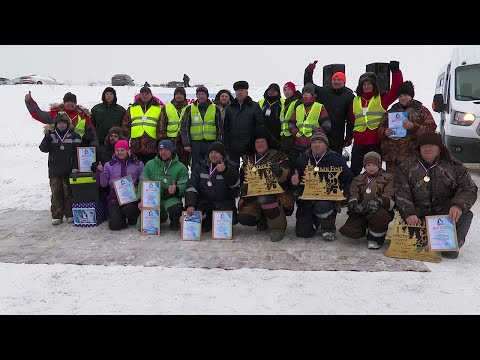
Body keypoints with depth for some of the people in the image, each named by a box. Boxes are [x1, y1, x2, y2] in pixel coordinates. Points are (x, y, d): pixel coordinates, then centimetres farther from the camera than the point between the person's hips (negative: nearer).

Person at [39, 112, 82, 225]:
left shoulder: (74, 135, 2)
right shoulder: (51, 135, 6)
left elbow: (78, 151, -1)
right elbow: (43, 149, -5)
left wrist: (75, 167, -10)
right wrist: (47, 136, -18)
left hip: (69, 170, -1)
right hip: (54, 170, 1)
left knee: (68, 192, 3)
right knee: (56, 192, 3)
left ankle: (70, 214, 12)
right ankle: (57, 216, 9)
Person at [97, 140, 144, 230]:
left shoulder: (137, 164, 7)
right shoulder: (109, 164, 10)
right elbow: (103, 184, 8)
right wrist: (101, 172, -6)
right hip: (115, 197, 1)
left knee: (128, 209, -35)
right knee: (114, 225, -14)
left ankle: (133, 218, 2)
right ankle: (120, 216, 23)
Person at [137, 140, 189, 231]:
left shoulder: (180, 167, 2)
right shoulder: (150, 165, 8)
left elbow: (183, 186, -4)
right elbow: (142, 184, 5)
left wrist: (176, 190, -27)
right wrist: (141, 200, -9)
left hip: (171, 198, -2)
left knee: (175, 208, -38)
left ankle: (174, 222, 2)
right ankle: (161, 217, 22)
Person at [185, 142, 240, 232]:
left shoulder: (231, 167, 2)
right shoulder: (200, 166, 7)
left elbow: (235, 184, -16)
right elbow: (191, 187, -3)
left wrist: (225, 171, -34)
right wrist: (190, 205, -19)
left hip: (224, 204, -1)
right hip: (204, 203, 1)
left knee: (231, 219, -28)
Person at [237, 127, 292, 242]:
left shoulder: (279, 157, 2)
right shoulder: (248, 159, 16)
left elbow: (286, 176, -16)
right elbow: (242, 179, 27)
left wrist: (279, 171, -38)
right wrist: (244, 190, 8)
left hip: (276, 194, -4)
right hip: (254, 197, 5)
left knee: (265, 198, -39)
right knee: (243, 218, -19)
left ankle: (278, 226, -17)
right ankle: (263, 220, 14)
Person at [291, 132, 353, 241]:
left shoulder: (336, 159, -3)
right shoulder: (302, 160, 2)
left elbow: (348, 179, 6)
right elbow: (294, 180, 9)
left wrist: (345, 193, -9)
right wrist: (294, 182, -15)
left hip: (329, 197, -2)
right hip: (307, 197, 3)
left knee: (322, 206, -39)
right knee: (302, 232, -4)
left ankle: (329, 228, -3)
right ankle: (316, 221, 33)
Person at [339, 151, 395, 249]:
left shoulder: (388, 178, 10)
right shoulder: (358, 179, 19)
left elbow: (389, 197, -4)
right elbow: (353, 195, 5)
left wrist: (378, 201, -26)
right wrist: (354, 204, -19)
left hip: (380, 209, -3)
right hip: (361, 211, 3)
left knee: (379, 215, -41)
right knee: (349, 231, -21)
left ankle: (376, 238, -8)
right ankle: (366, 229, 16)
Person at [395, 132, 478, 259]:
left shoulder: (454, 166, 7)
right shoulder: (406, 167, 5)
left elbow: (469, 189, -1)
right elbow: (401, 193, -5)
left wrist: (458, 205, -23)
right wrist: (408, 214, -23)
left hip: (445, 213, 1)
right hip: (418, 216, -1)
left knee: (465, 215, -28)